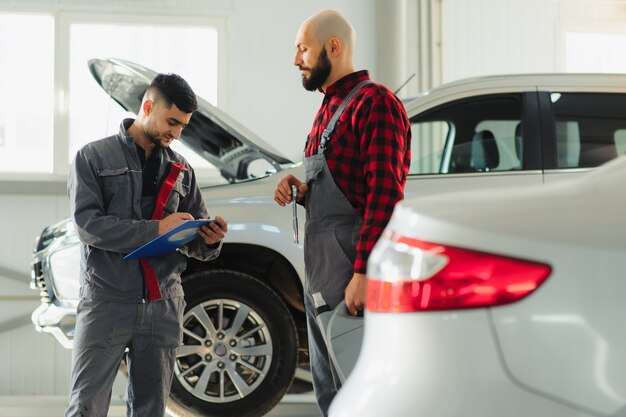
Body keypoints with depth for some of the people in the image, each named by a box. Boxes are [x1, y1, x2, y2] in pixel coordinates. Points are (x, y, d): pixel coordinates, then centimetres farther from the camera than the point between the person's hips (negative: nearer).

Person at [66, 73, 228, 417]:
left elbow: (195, 243, 15)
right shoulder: (94, 157, 2)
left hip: (163, 306, 4)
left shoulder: (181, 169, 14)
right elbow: (87, 224, -10)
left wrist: (208, 240, -10)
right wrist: (156, 229, -17)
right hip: (106, 302, -4)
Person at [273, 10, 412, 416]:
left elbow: (384, 193, -20)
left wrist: (363, 273, -27)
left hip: (350, 277, -10)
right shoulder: (330, 108, 19)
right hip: (321, 276, 10)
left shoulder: (374, 103, -11)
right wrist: (302, 191, 6)